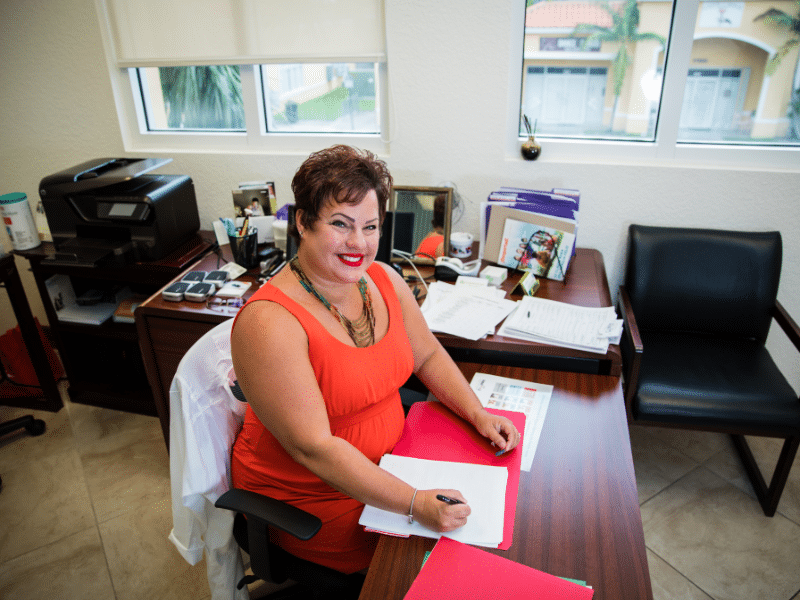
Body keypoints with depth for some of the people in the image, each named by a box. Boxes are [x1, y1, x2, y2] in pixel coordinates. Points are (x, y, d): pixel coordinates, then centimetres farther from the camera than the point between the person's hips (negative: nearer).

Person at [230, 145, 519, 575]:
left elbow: (428, 355, 8)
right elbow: (314, 448, -27)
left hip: (385, 466, 6)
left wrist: (478, 414, -5)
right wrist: (415, 504, -30)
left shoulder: (384, 280, -4)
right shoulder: (268, 323, -27)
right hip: (304, 495, -6)